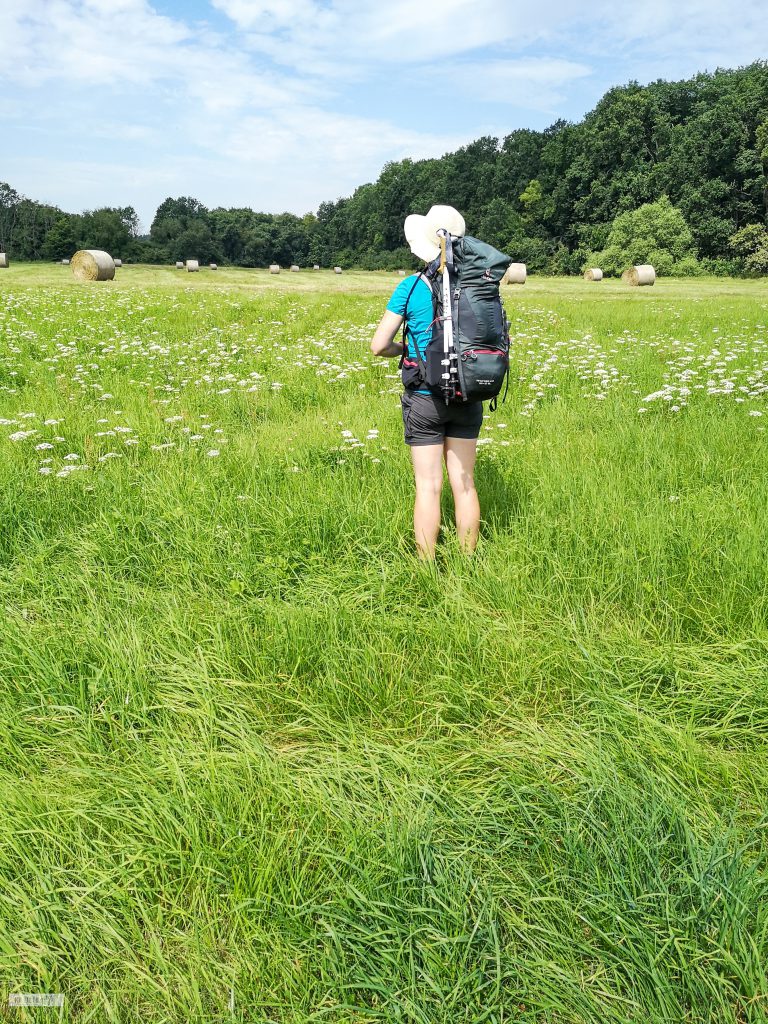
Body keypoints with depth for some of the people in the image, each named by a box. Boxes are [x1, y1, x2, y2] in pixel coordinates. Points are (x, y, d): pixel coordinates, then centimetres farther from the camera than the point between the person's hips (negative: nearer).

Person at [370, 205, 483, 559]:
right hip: (468, 397, 3)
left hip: (425, 399, -3)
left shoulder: (410, 287, -9)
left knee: (428, 486, 2)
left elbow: (378, 346, -7)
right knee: (464, 483, 10)